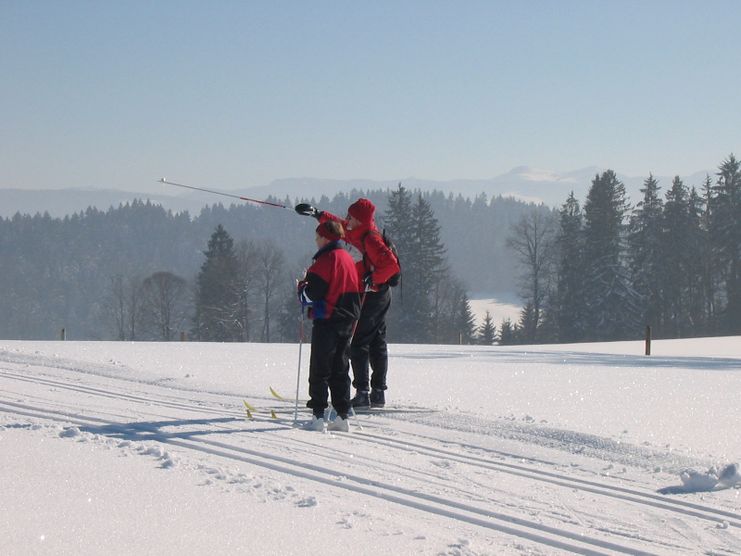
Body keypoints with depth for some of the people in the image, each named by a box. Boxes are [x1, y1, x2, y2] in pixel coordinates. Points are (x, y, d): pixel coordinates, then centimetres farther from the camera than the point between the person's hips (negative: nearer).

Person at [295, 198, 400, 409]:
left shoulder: (370, 239, -20)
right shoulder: (361, 233, 9)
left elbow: (390, 263, -29)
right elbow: (341, 226, 28)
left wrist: (372, 280, -22)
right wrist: (318, 214, 30)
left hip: (371, 295, -10)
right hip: (381, 295, 10)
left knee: (359, 344, -7)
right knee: (377, 343, 11)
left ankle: (363, 392, -9)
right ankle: (378, 392, 14)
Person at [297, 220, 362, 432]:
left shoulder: (325, 260, -14)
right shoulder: (348, 258, 12)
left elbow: (311, 294, -16)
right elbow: (356, 290, 18)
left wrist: (302, 286, 2)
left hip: (327, 321, -7)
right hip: (348, 320, 8)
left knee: (319, 370, -2)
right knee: (340, 370, 11)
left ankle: (318, 416, -6)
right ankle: (342, 416, 8)